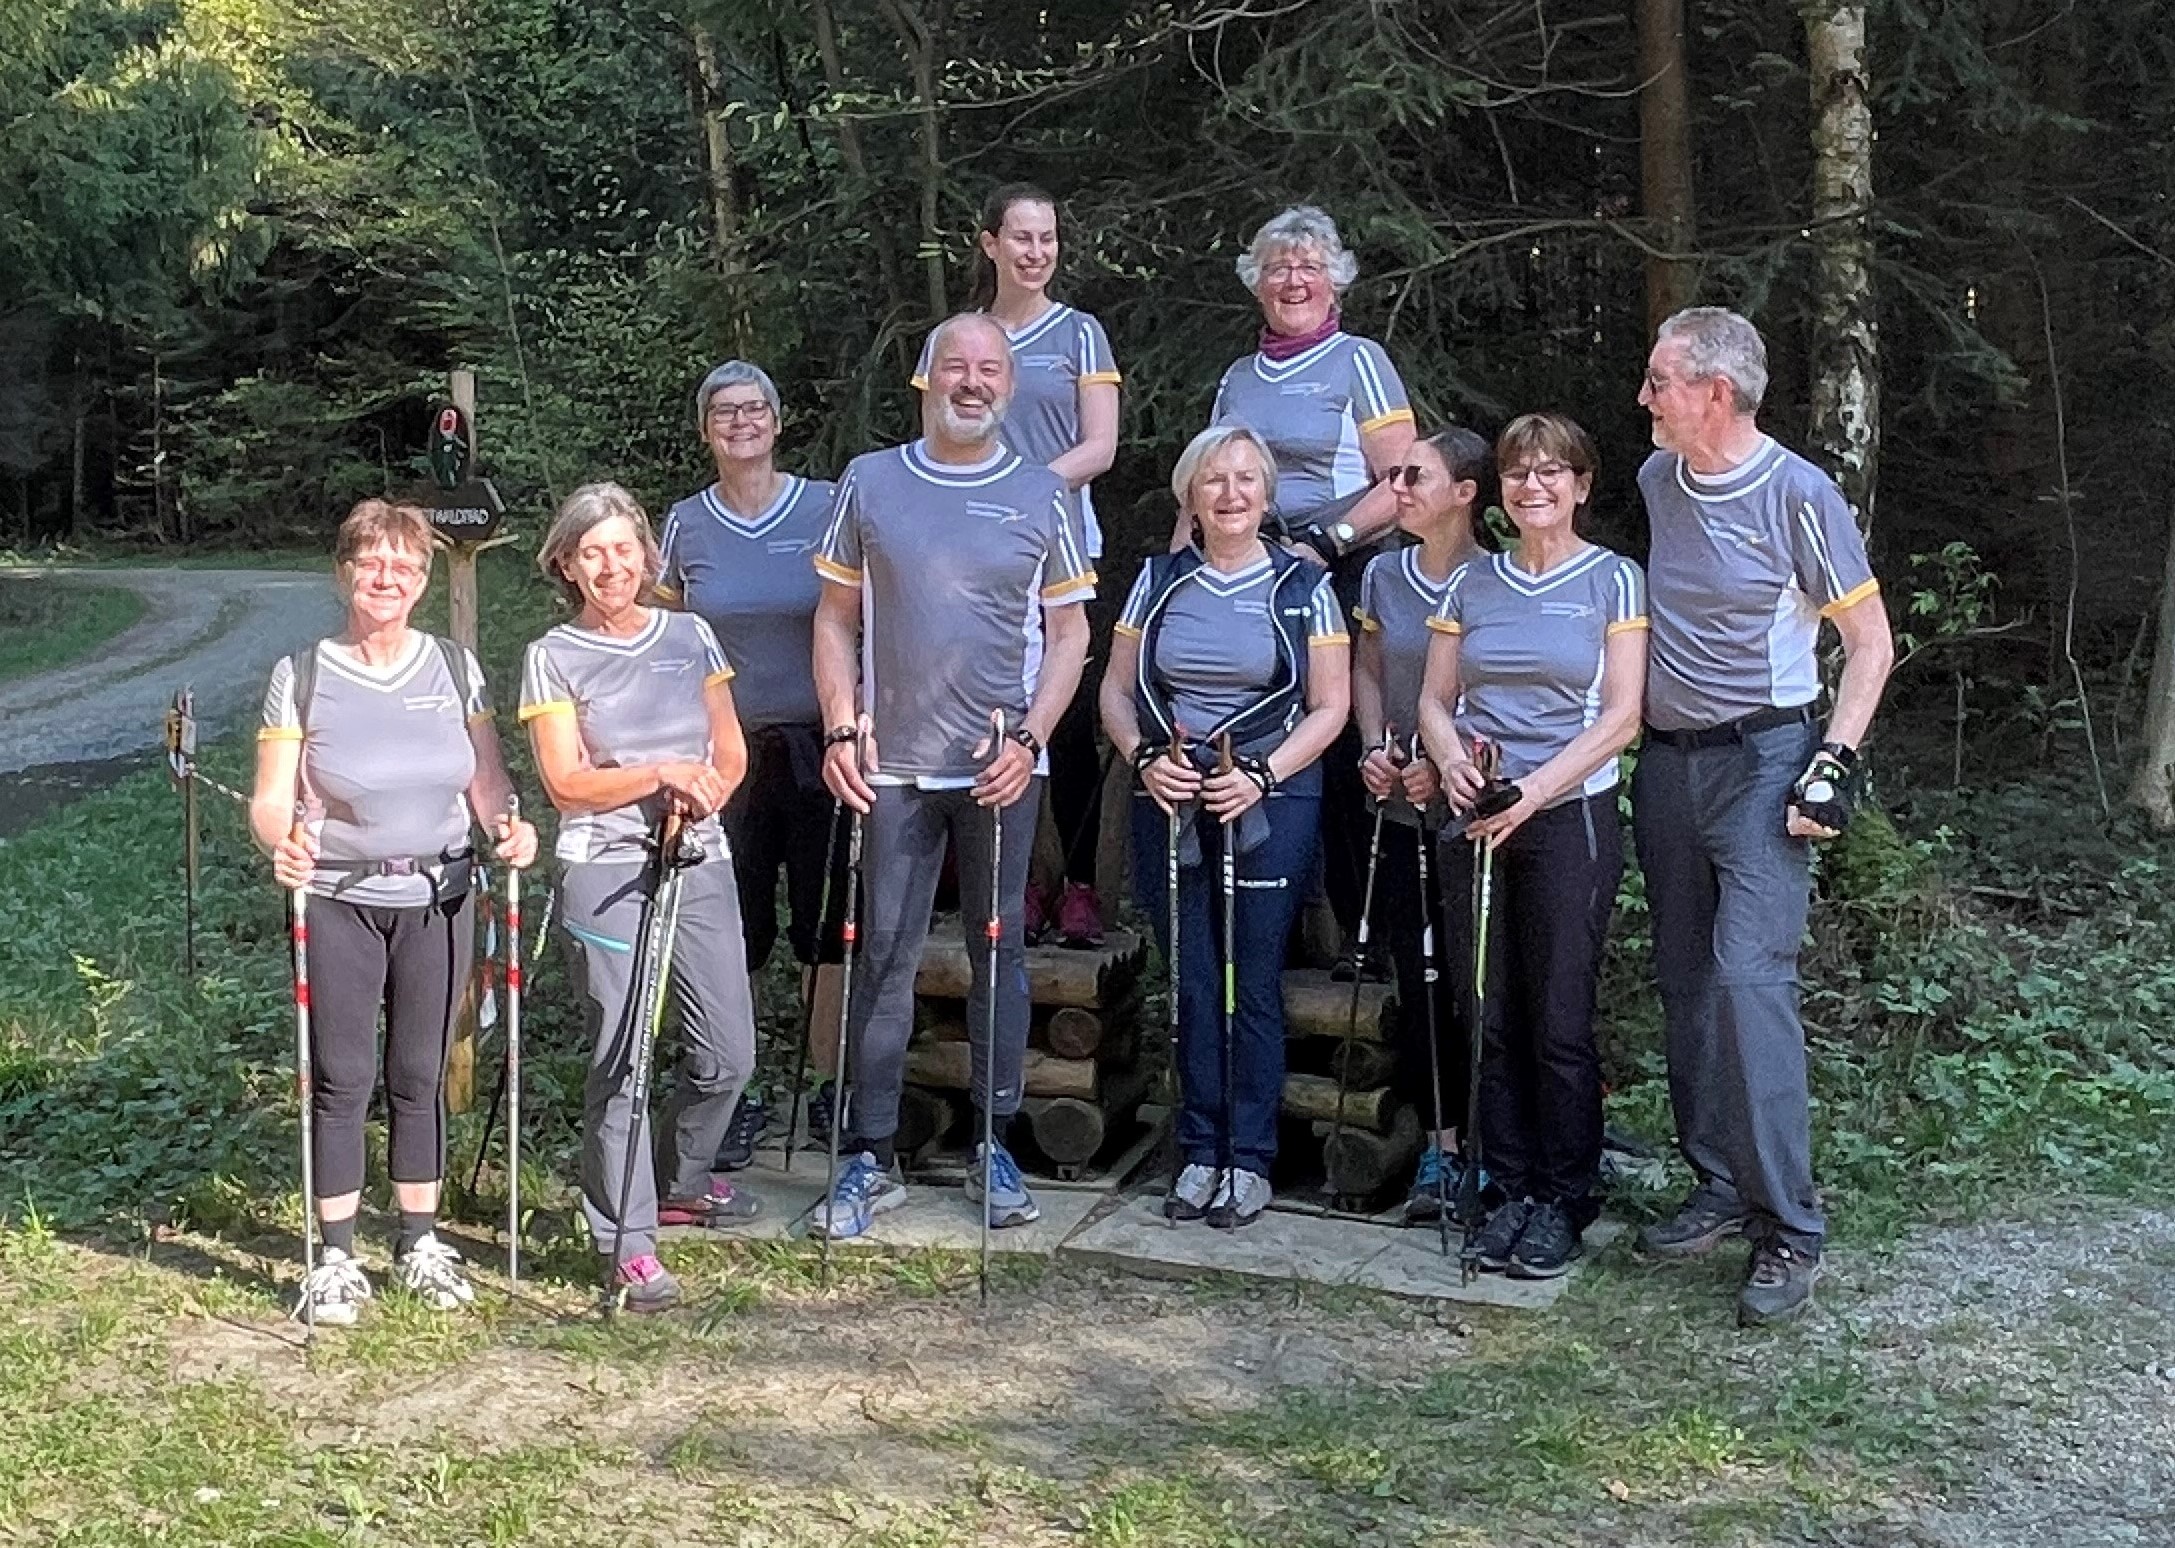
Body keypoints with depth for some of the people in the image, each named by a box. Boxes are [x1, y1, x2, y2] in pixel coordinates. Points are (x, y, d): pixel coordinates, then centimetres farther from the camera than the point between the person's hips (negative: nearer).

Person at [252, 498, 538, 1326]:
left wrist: (509, 825, -15)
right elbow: (270, 801, -5)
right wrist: (283, 844, -27)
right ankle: (337, 1258, 12)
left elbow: (486, 779, 5)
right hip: (338, 901, -2)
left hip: (437, 896, 2)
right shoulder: (302, 677, -2)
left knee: (421, 1073, 10)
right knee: (342, 1077, 1)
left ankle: (420, 1244, 22)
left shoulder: (455, 668, 4)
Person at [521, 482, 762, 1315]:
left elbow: (730, 755, 13)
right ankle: (629, 1245, 3)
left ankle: (678, 1183, 32)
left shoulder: (691, 637, 11)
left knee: (728, 1055, 5)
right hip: (607, 871, -4)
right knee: (619, 1059, -6)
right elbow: (566, 782, -5)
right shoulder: (553, 659, 1)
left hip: (700, 859, 4)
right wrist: (663, 773, -14)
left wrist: (703, 792, -8)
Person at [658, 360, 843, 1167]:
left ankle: (832, 1089, 16)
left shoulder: (828, 508, 0)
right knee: (731, 931, 4)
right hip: (724, 750, 1)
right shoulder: (686, 524, 5)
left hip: (816, 745, -1)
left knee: (826, 922, 3)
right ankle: (734, 1099, 16)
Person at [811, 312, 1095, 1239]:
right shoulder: (870, 483, 6)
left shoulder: (1042, 495, 5)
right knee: (883, 957, 2)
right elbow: (836, 617, 9)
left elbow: (1069, 631, 5)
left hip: (1001, 767, 0)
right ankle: (870, 1157, 10)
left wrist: (1028, 738, -7)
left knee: (1001, 952, 7)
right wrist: (840, 730, -3)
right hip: (892, 766, 0)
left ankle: (995, 1147, 18)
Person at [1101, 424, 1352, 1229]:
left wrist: (1261, 775, -14)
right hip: (1170, 804, 2)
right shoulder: (1158, 582, 9)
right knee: (1191, 982, 5)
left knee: (1253, 982, -1)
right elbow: (1115, 690, 9)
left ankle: (1250, 1160, 9)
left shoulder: (1302, 587, 1)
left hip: (1270, 805, -2)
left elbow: (1330, 706, -1)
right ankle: (1200, 1151, 15)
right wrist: (1145, 758, -9)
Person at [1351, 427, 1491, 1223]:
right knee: (1416, 979, 4)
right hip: (1403, 811, 5)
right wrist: (1374, 747, 0)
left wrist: (1450, 763, -17)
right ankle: (1440, 1142, 13)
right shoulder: (1384, 575, 9)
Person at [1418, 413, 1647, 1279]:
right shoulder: (1471, 583, 12)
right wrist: (1451, 759, -10)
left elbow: (1620, 718, -6)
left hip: (1570, 818, -4)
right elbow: (1436, 698, 12)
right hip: (1477, 821, 4)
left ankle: (1563, 1199, 11)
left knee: (1560, 1022, -2)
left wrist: (1533, 789, -17)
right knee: (1492, 1019, 6)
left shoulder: (1612, 580, 1)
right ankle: (1509, 1188, 17)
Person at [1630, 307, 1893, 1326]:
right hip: (1666, 763, 7)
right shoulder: (1653, 480, 8)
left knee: (1750, 976, -16)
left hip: (1762, 758, -6)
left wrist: (1833, 764, -14)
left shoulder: (1797, 495, -10)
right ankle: (1720, 1189, 19)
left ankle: (1789, 1232, -10)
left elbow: (1871, 644, -5)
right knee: (1686, 982, 8)